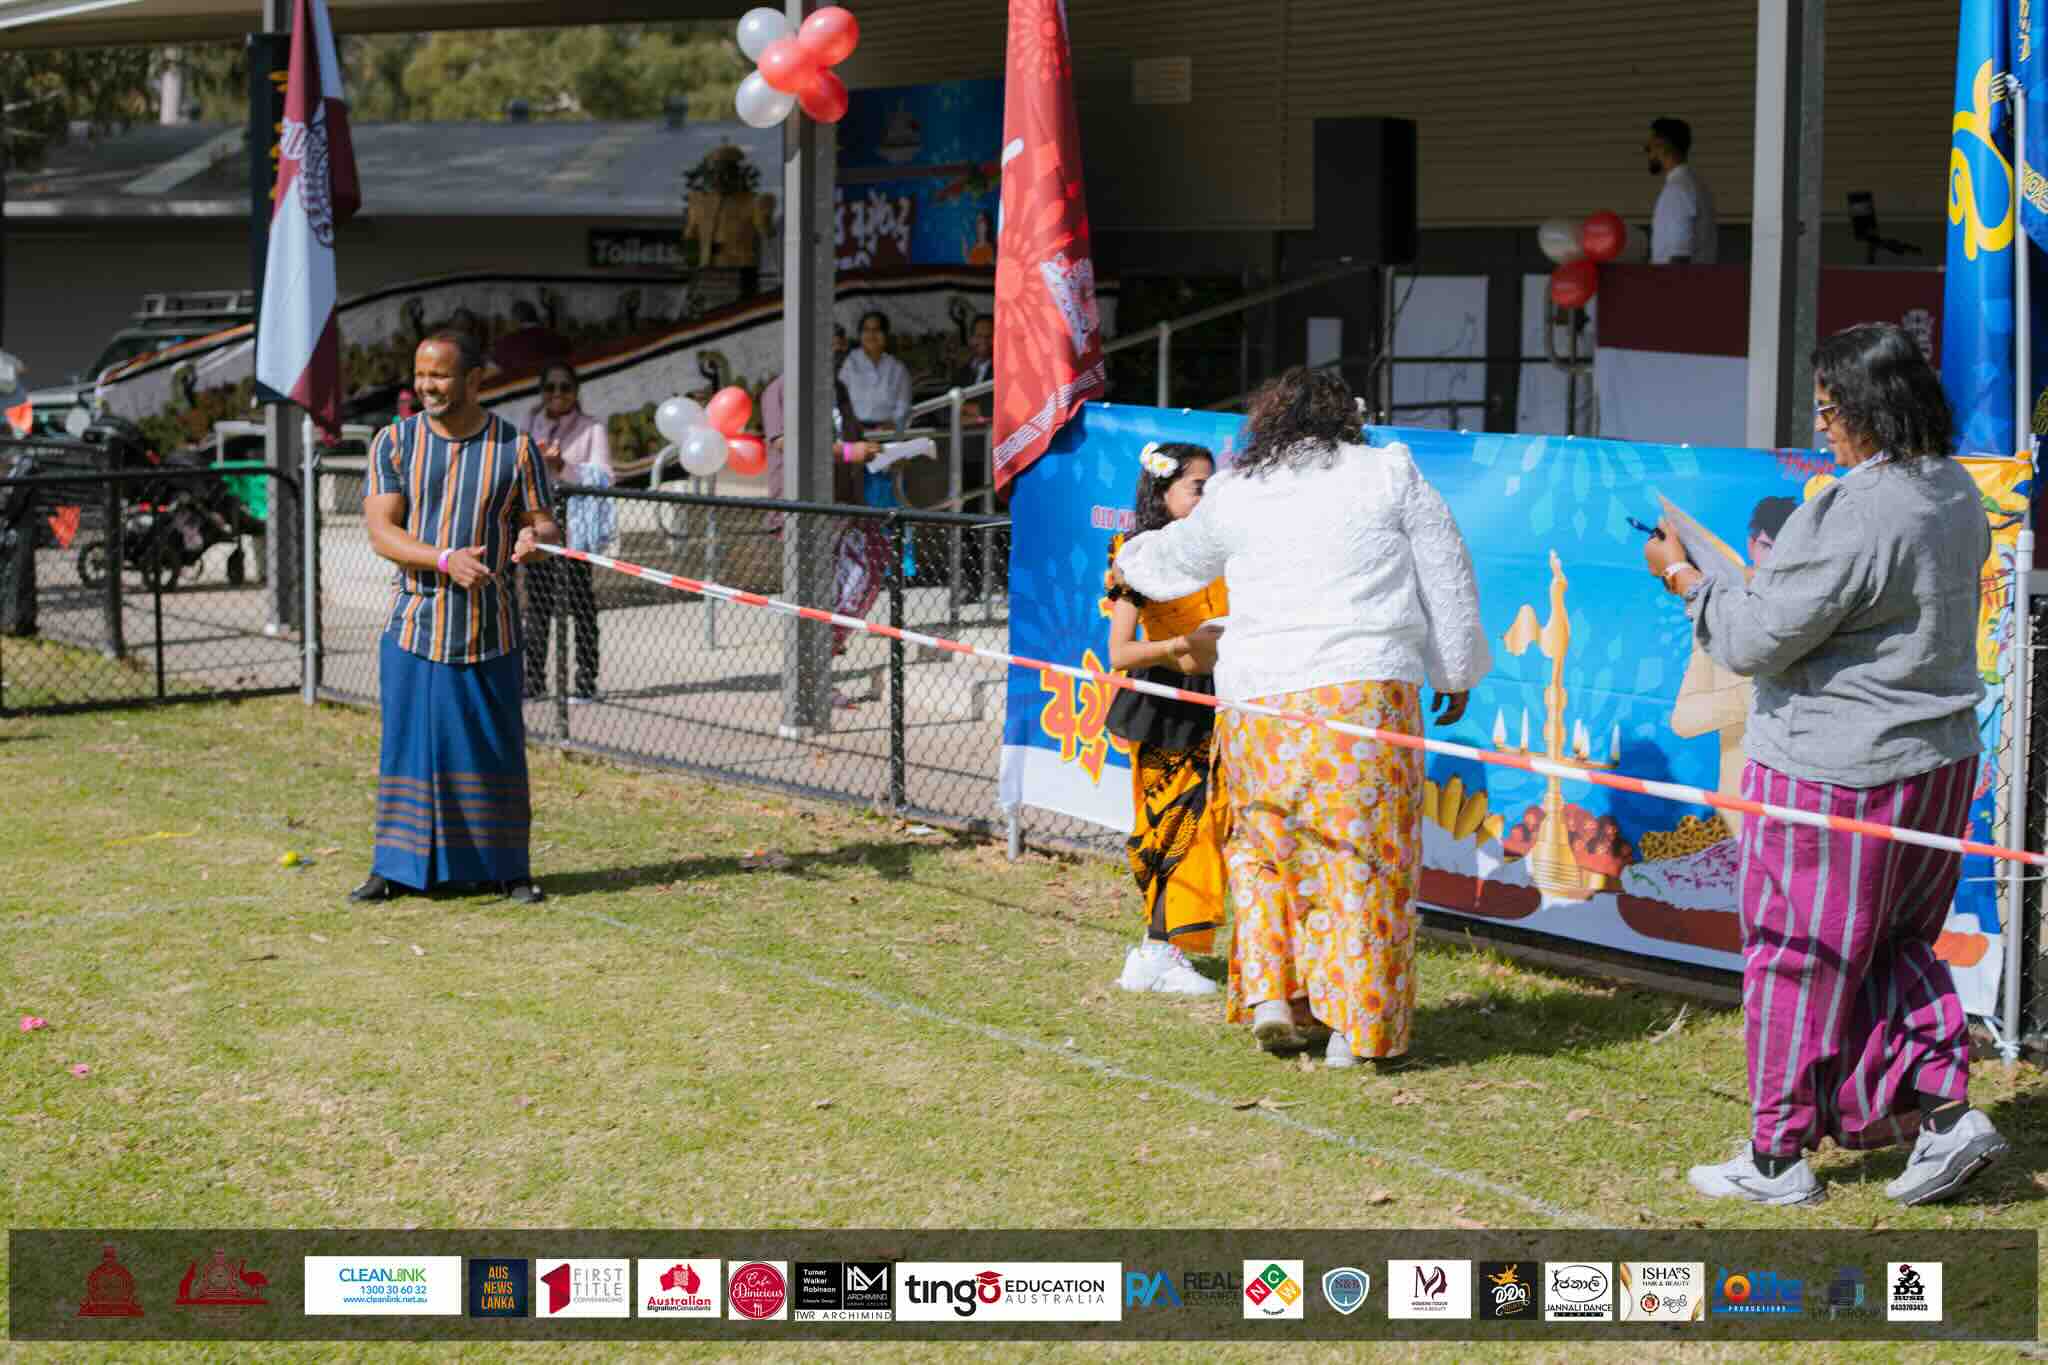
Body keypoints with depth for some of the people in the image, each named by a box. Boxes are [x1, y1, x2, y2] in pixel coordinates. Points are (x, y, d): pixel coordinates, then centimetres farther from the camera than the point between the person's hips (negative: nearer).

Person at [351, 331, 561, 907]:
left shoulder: (515, 448, 0)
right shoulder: (395, 442, 1)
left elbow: (545, 524, 2)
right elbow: (381, 532, -8)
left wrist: (535, 538, -23)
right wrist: (447, 560, -24)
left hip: (490, 633, 0)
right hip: (414, 627, 0)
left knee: (497, 748, 4)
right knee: (407, 745, 4)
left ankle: (508, 866, 15)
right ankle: (396, 864, 15)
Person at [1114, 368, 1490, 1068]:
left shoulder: (1232, 496, 12)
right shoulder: (1390, 473, 8)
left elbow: (1176, 558, 32)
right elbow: (1449, 581, 11)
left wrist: (1132, 560, 54)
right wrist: (1456, 671, 22)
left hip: (1258, 695, 2)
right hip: (1365, 688, -2)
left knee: (1264, 845, 18)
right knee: (1364, 855, 2)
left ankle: (1270, 991, 8)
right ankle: (1358, 1028, 2)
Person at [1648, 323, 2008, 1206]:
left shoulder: (1848, 519, -24)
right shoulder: (1958, 496, 5)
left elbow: (1753, 642, -18)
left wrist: (1685, 576, -3)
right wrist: (1785, 571, 17)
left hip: (1836, 770, -8)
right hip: (1940, 759, 8)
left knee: (1798, 959, 5)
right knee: (1893, 947, 21)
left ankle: (1777, 1158, 15)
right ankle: (1943, 1113, 10)